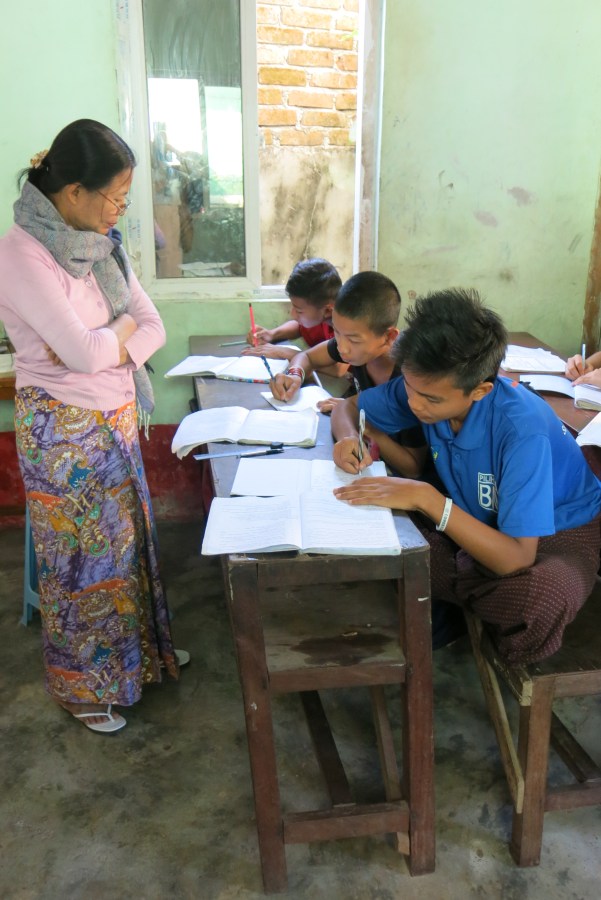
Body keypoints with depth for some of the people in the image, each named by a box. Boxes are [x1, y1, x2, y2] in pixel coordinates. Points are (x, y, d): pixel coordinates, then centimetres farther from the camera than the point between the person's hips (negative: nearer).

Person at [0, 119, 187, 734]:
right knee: (82, 556, 8)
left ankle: (141, 649, 42)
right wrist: (124, 323, -7)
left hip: (116, 418, 7)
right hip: (63, 429, -7)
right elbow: (84, 350, -26)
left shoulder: (103, 245, 4)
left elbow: (154, 330, 2)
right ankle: (81, 685, 31)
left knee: (128, 537, 19)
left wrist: (101, 346, -14)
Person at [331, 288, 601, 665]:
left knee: (538, 600, -40)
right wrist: (351, 438, -22)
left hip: (560, 534, -4)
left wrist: (427, 498, -40)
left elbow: (516, 559, -37)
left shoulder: (522, 428, -34)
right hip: (478, 523, 5)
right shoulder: (427, 387, -17)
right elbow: (350, 407, 2)